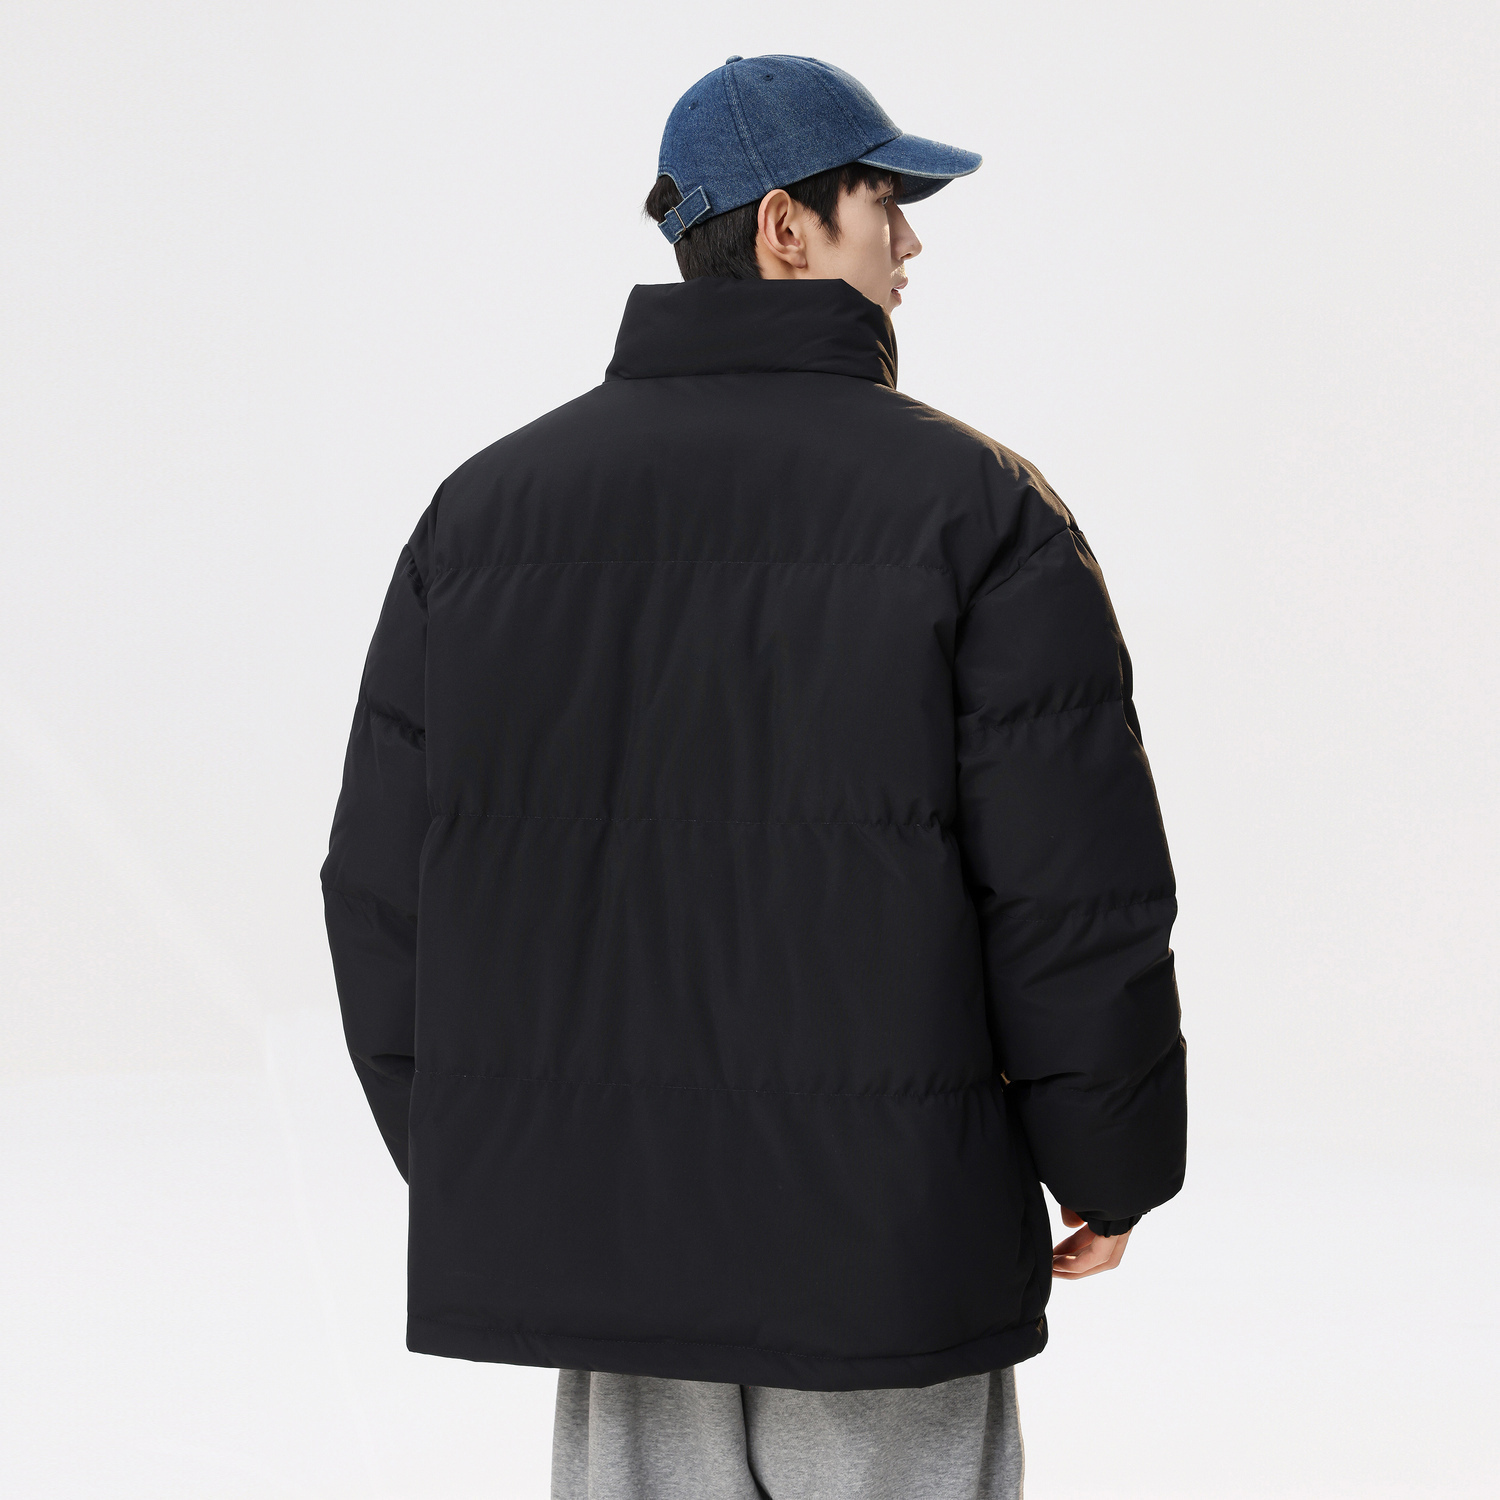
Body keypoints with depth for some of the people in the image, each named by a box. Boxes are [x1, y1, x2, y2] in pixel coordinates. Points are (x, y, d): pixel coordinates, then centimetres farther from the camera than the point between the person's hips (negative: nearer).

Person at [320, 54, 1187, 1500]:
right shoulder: (974, 506, -8)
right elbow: (1077, 883, -10)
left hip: (603, 1219, 4)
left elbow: (388, 880, 5)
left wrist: (462, 1161, 16)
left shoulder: (487, 503, 5)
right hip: (884, 1223, -4)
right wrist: (1110, 1168, 3)